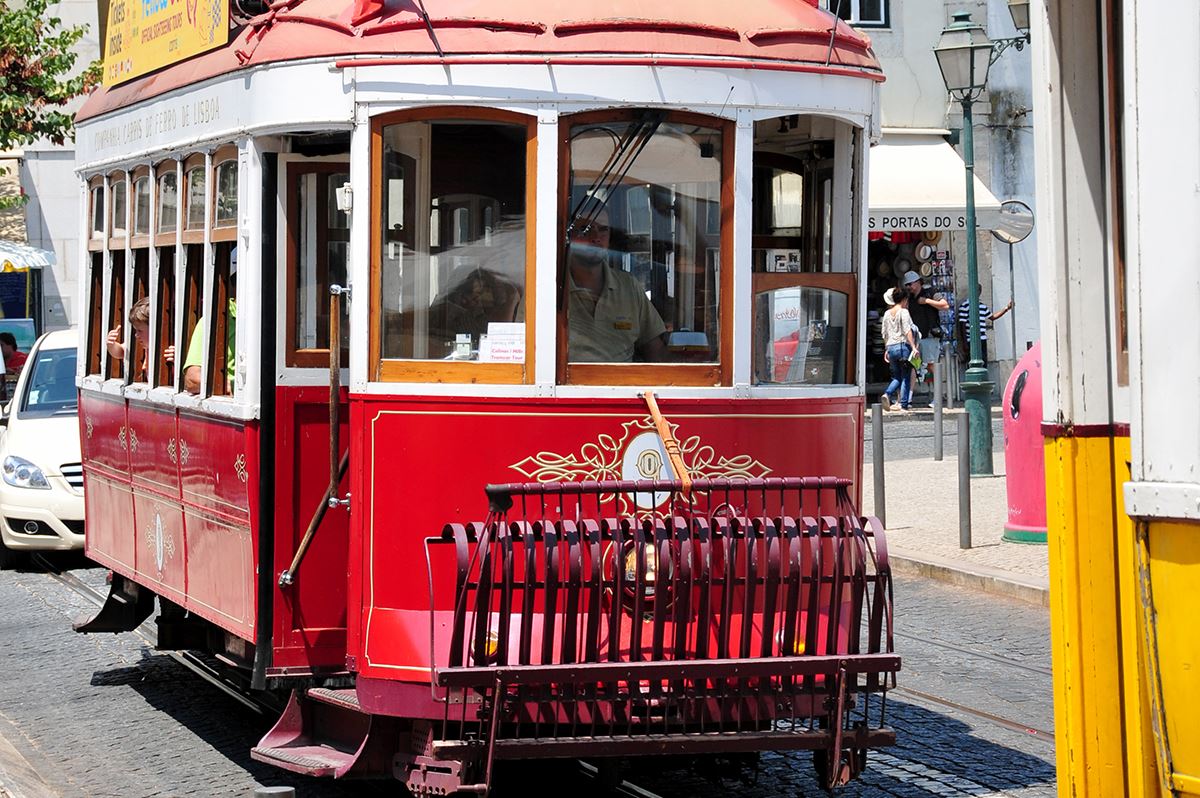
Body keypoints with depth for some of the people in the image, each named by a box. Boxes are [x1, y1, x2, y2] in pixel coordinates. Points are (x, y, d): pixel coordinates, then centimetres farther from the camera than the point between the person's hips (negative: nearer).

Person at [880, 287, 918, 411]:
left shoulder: (887, 313, 12)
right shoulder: (903, 312, -6)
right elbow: (907, 331, -15)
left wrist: (886, 350, 24)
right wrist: (913, 347, -16)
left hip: (891, 347, 6)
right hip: (903, 345, -6)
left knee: (896, 377, 14)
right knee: (905, 377, 3)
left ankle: (887, 394, -12)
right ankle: (903, 404, 0)